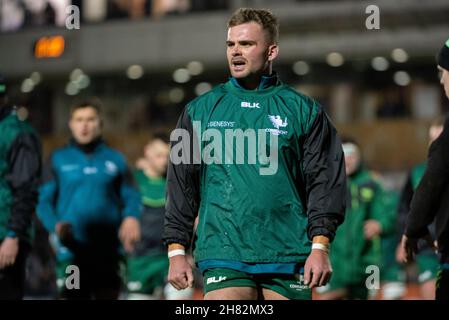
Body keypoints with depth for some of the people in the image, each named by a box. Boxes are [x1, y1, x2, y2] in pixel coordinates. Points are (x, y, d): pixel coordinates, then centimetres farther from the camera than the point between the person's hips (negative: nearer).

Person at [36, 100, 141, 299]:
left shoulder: (115, 159, 11)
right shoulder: (58, 160, 8)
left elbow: (131, 197, 12)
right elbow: (44, 200, 3)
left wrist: (131, 218, -10)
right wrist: (55, 225, -16)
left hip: (108, 253, 1)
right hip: (71, 252, -1)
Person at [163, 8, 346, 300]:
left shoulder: (303, 110, 7)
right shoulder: (200, 111, 11)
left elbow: (325, 180, 4)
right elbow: (181, 185, 12)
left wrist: (320, 246, -6)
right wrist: (177, 250, 6)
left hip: (288, 258, 0)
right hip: (223, 255, 0)